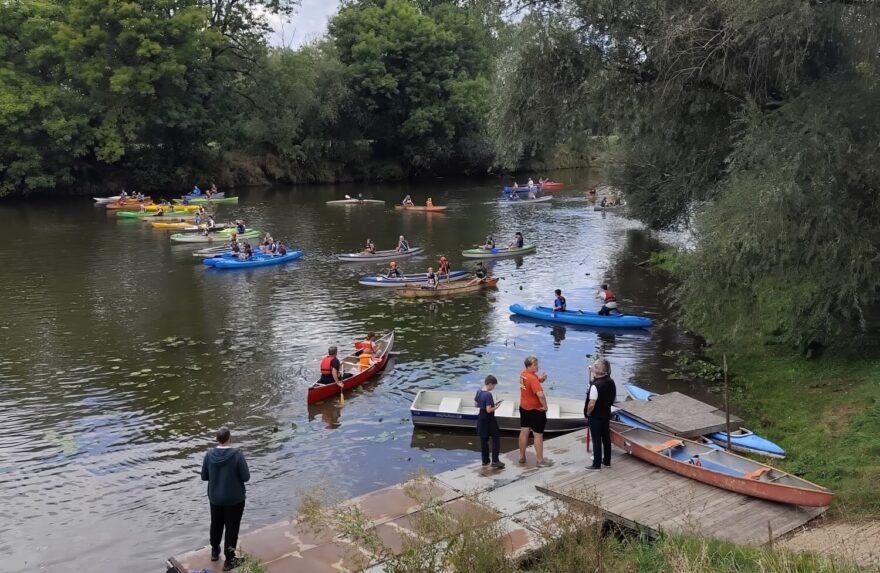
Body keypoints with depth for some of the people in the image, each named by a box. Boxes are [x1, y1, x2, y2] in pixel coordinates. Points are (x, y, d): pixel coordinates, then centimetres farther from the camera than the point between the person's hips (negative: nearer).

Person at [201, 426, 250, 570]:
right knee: (231, 528, 9)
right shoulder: (237, 454, -22)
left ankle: (215, 551, 44)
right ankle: (229, 560, 16)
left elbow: (204, 477, 0)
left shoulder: (209, 455, -11)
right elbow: (246, 477, -16)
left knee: (216, 525, 24)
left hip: (215, 498, 4)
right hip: (234, 499, -4)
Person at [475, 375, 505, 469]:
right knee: (496, 439, 3)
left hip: (481, 419, 8)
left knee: (483, 440, 14)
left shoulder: (479, 392, 2)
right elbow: (489, 410, -24)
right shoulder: (488, 395, -23)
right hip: (489, 420, -8)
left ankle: (485, 460, 22)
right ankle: (495, 461, 0)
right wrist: (496, 406, -8)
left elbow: (476, 404, 14)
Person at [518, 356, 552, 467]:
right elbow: (540, 395, -35)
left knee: (524, 432, 16)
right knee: (538, 435, 1)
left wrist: (541, 378, -10)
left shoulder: (523, 374, 0)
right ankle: (540, 461, 8)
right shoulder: (532, 378, -26)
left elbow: (537, 379, 13)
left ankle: (522, 457, 27)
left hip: (524, 408, 8)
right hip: (535, 410, -8)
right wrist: (545, 406, -19)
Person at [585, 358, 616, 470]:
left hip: (595, 417, -7)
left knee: (597, 440, 2)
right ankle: (607, 461, 28)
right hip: (606, 414, 7)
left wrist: (587, 414, -9)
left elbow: (591, 404, -24)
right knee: (606, 438, 16)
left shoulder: (595, 385, -26)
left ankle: (597, 465, 11)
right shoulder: (610, 381, -3)